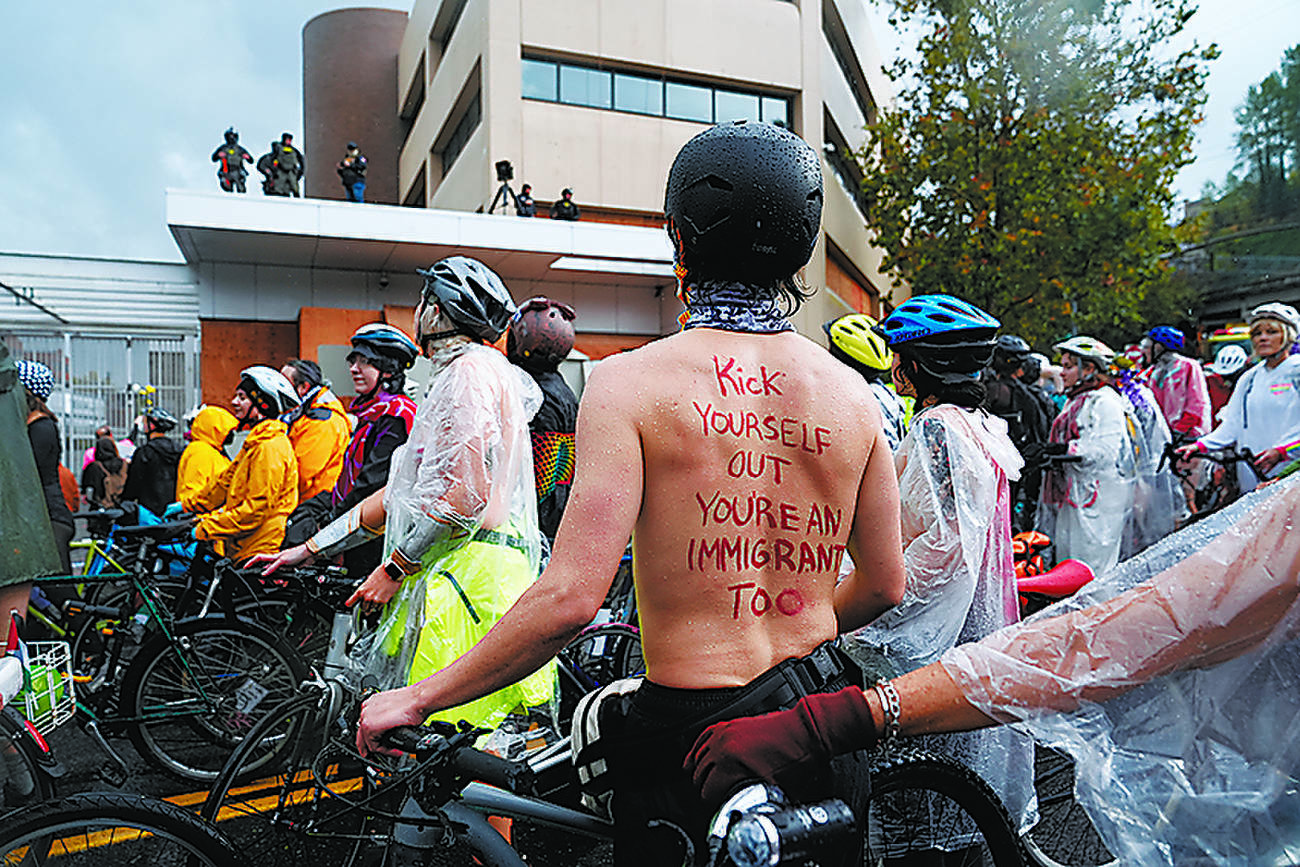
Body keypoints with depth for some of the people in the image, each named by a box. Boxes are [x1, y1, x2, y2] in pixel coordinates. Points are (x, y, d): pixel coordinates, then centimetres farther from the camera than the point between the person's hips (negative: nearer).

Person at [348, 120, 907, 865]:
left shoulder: (630, 383, -16)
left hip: (691, 731, -4)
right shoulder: (853, 393, -2)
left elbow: (571, 596, -21)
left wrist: (420, 698, -8)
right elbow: (885, 585, 5)